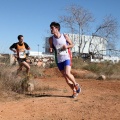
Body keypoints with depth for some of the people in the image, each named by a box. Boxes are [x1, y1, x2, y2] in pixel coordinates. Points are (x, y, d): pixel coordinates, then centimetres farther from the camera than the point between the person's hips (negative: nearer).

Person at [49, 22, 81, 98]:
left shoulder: (65, 36, -4)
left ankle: (76, 84, 6)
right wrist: (50, 50, -13)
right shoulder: (51, 39, 0)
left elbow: (72, 45, 7)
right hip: (59, 60, 3)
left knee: (67, 73, -23)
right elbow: (51, 49, 11)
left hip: (67, 58, -3)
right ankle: (74, 91, 22)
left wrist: (67, 46, -14)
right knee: (66, 77, 5)